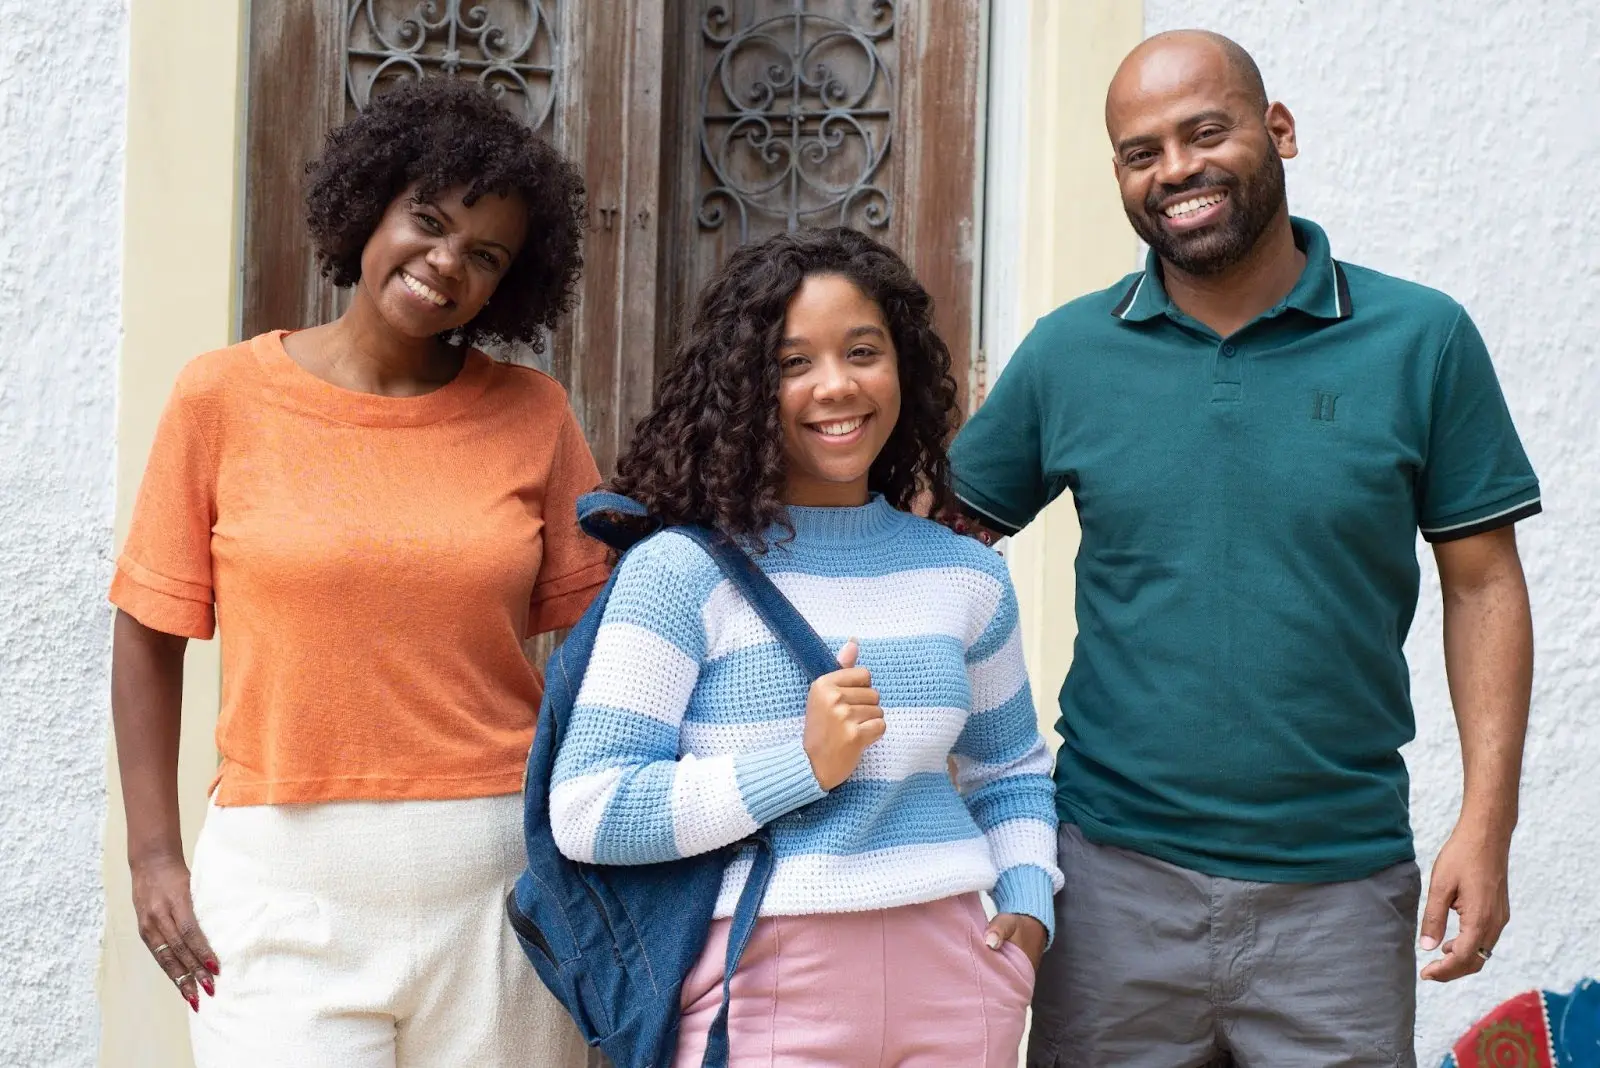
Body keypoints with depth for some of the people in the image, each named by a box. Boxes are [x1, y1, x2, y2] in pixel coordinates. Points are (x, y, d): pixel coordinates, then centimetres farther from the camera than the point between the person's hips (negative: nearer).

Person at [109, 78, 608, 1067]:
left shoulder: (534, 416, 2)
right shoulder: (225, 398, 0)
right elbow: (150, 634, 4)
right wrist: (154, 854, -1)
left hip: (497, 876, 1)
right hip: (285, 884, -1)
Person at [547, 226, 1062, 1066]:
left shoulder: (967, 576, 6)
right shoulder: (681, 572, -9)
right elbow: (587, 812, -13)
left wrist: (1027, 902, 3)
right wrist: (805, 766, -18)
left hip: (951, 973, 4)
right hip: (764, 990, -4)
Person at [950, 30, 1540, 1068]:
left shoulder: (1422, 339, -2)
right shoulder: (1066, 352, 1)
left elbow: (1483, 585, 0)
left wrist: (1487, 823, -7)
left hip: (1341, 877, -1)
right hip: (1116, 873, 1)